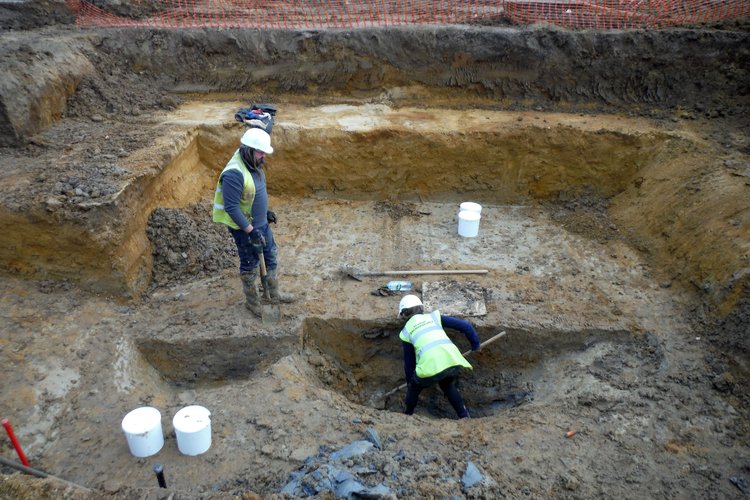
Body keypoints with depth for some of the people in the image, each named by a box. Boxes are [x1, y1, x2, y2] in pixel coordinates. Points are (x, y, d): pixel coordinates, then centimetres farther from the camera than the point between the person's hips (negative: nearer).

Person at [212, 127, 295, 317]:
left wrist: (266, 211, 18)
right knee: (250, 265, 10)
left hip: (261, 223, 9)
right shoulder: (234, 173, -31)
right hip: (244, 228, -9)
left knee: (270, 257, 21)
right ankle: (252, 301, 31)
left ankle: (274, 294, 39)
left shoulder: (252, 163, -2)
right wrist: (250, 231, -26)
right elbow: (231, 207, -29)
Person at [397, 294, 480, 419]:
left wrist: (409, 381, 43)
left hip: (430, 365, -3)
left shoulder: (406, 331, 20)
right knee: (448, 385, 35)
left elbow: (409, 361, 27)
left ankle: (408, 416, 42)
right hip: (453, 361, 3)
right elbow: (465, 325, 19)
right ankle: (464, 416, 34)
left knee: (414, 388, 29)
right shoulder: (434, 316, 23)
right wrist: (475, 343, 33)